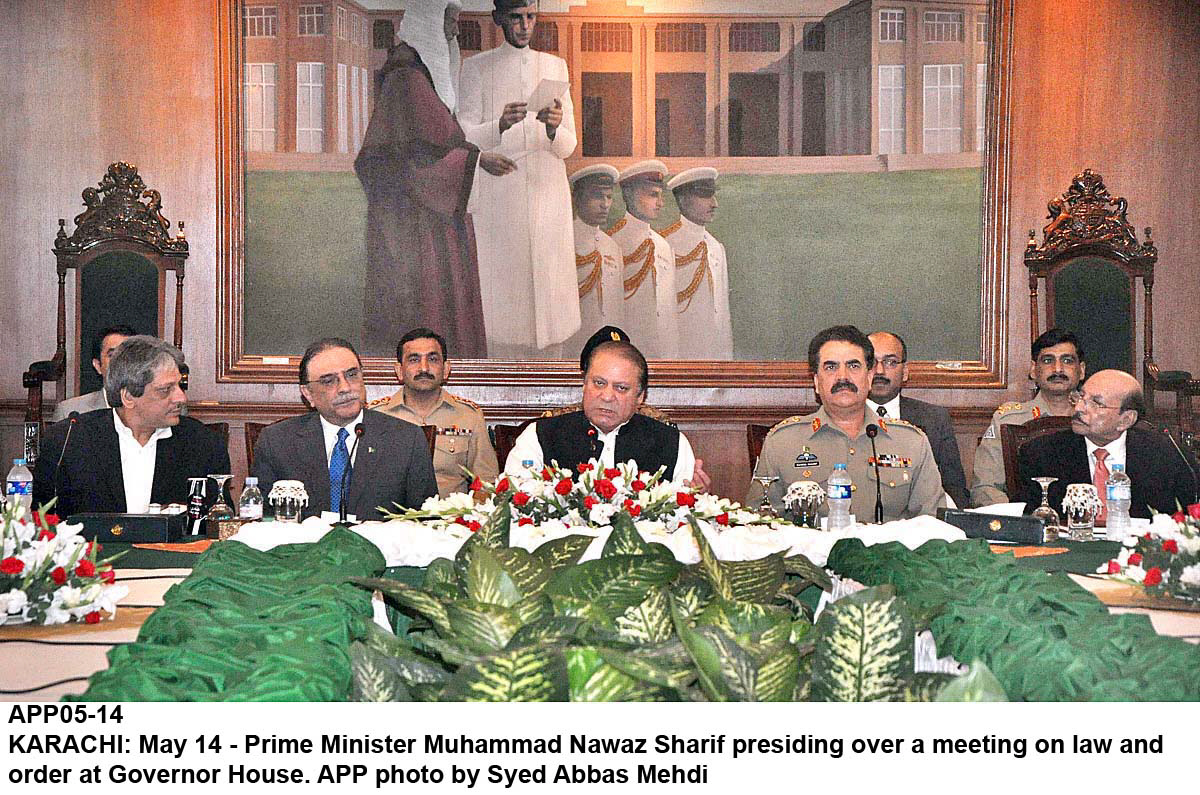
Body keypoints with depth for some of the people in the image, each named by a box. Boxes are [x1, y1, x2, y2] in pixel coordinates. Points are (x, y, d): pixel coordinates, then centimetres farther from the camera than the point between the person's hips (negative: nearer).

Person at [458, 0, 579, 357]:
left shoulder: (556, 66, 13)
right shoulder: (477, 67, 6)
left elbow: (568, 147, 7)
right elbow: (466, 137, -4)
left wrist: (554, 129, -16)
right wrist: (500, 125, -24)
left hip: (548, 195, 2)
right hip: (498, 201, -2)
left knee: (551, 286, 0)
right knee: (504, 290, -5)